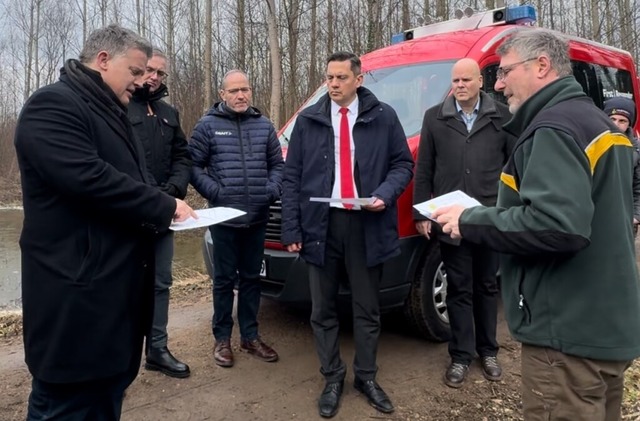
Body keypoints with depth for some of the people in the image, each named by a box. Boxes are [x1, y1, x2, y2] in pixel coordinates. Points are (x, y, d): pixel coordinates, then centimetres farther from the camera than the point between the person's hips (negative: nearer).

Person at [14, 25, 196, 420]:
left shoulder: (111, 113, 20)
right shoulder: (53, 105, -13)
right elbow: (88, 179, -26)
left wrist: (165, 208, 4)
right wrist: (164, 206, -15)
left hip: (117, 283, 10)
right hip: (78, 289, -10)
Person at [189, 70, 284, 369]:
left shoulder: (264, 125, 9)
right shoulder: (208, 125, -1)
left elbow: (277, 164, 12)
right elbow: (194, 166, -3)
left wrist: (272, 191, -5)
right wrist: (215, 192, -14)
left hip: (257, 218, 4)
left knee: (251, 278, 12)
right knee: (224, 279, 6)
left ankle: (250, 336, 24)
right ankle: (222, 338, 19)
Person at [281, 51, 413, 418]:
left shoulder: (383, 117, 3)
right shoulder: (308, 120, 6)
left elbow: (403, 163, 7)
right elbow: (292, 176, 5)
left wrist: (385, 194, -15)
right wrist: (292, 229, -1)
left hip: (366, 224, -1)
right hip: (321, 224, 1)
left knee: (367, 309, 11)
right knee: (323, 310, 9)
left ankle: (367, 377, 29)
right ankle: (332, 379, 26)